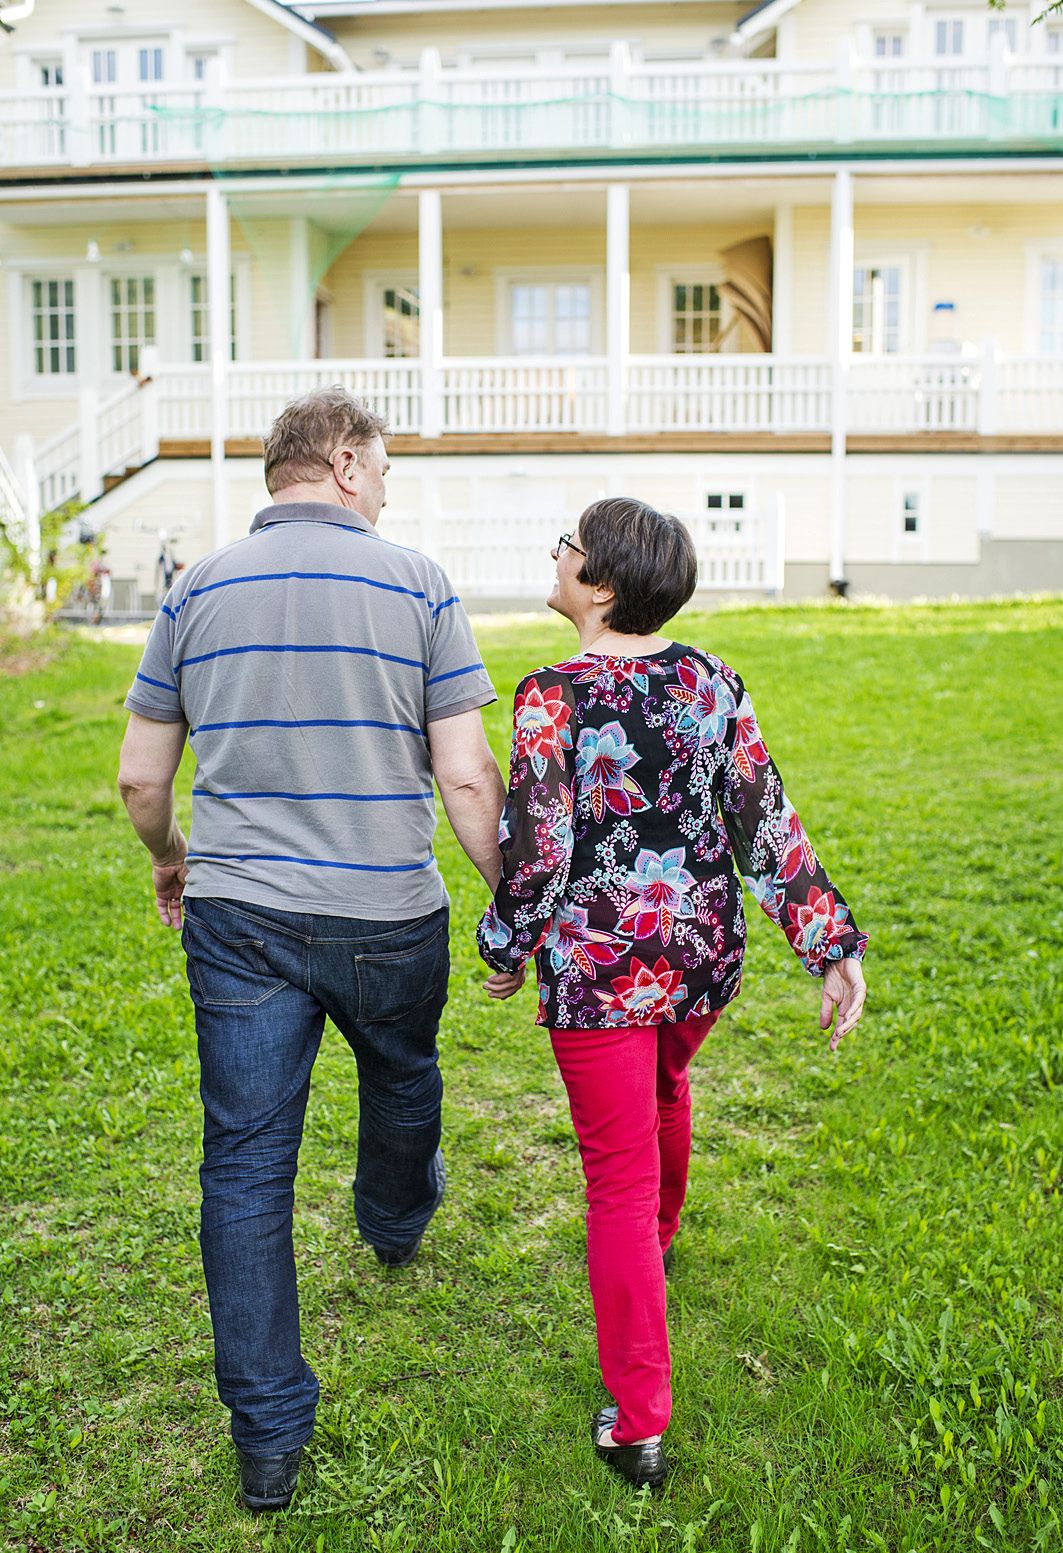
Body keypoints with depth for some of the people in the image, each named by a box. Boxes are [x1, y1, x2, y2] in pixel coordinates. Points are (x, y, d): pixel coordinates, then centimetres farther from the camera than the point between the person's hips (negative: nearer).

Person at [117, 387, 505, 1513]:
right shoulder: (414, 584, -5)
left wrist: (169, 861, 26)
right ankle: (395, 1223, 58)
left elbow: (140, 777, 7)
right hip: (387, 918, -1)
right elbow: (464, 776, -9)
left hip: (236, 917, 2)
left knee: (244, 1168, 8)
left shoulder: (197, 591, 3)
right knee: (400, 1081, 29)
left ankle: (267, 1438, 15)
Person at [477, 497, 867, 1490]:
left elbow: (536, 850, -16)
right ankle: (659, 1238, 62)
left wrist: (507, 948, 1)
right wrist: (832, 946, 1)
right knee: (664, 1090, 33)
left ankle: (639, 1424, 12)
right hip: (704, 955, 6)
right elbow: (768, 826, -3)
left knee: (620, 1177, 4)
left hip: (596, 969, -5)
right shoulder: (712, 682, -2)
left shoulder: (551, 699, -17)